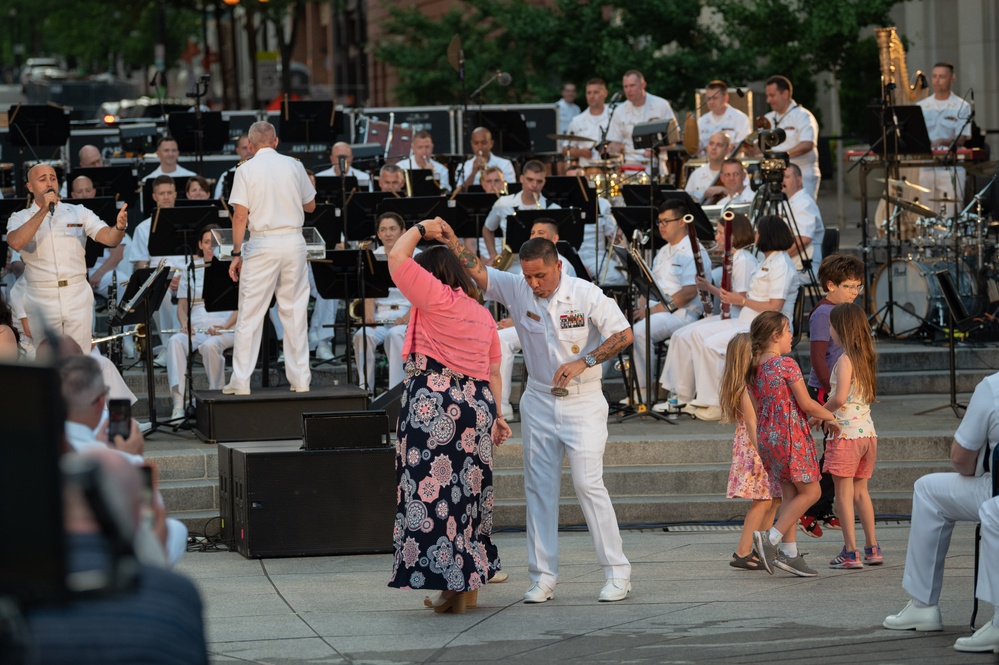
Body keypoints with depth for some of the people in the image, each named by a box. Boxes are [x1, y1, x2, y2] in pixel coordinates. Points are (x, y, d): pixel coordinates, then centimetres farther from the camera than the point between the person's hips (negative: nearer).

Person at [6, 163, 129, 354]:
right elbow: (16, 243, -17)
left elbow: (109, 238, -6)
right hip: (41, 299, -1)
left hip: (78, 296, 1)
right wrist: (43, 211, -19)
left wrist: (119, 227, -29)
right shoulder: (20, 218, 4)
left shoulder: (78, 213, 7)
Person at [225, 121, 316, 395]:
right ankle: (300, 379, 8)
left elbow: (240, 215, -8)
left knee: (250, 313, 1)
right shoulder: (294, 166, 5)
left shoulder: (246, 170, -3)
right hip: (294, 240, 3)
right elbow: (310, 205, 15)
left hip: (262, 244, -3)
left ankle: (241, 381, 0)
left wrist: (236, 254, -3)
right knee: (295, 311, 8)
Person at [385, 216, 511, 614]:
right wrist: (495, 416, 18)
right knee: (467, 492, 14)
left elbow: (397, 257, -6)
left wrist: (421, 229, 9)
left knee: (434, 490, -5)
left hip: (435, 401, -8)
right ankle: (470, 583, 19)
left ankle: (452, 586, -8)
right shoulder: (482, 313, 17)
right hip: (477, 403, 8)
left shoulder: (436, 297, -5)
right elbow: (493, 372, 17)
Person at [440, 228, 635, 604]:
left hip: (582, 401, -4)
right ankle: (543, 577, 10)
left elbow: (624, 334, -11)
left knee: (588, 484, -10)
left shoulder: (586, 294, -12)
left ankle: (617, 574, -3)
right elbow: (478, 273, -12)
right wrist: (454, 244, -30)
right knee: (539, 486, 4)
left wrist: (583, 362, -20)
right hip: (539, 401, 4)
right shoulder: (517, 290, -3)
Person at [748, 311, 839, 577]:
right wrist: (830, 417, 3)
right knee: (810, 492, 3)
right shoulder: (787, 364, -15)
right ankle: (772, 538, -8)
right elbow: (806, 403, -14)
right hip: (790, 435, -8)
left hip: (766, 436, 8)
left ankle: (790, 552, 10)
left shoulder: (755, 369, 7)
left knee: (789, 494, 13)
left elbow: (758, 409, 12)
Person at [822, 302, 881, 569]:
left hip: (846, 433, -8)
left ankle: (850, 552, -5)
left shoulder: (845, 360, -14)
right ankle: (872, 549, 17)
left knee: (844, 492, -3)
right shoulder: (867, 357, 10)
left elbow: (840, 398, -25)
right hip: (867, 431, 8)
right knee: (861, 491, 16)